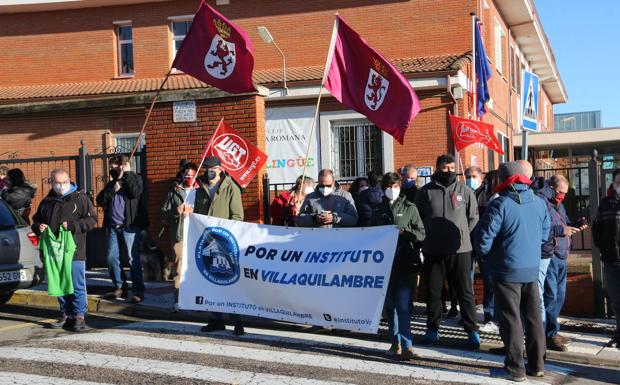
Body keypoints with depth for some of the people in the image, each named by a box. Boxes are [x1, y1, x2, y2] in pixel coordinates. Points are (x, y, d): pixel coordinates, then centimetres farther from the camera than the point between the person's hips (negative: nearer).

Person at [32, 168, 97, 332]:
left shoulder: (80, 198, 0)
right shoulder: (47, 202, 15)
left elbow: (92, 220, -5)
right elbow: (36, 221, 27)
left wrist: (71, 225, -15)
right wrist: (38, 227, 3)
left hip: (74, 250, -5)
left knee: (76, 285, -3)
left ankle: (79, 316, 4)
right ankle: (65, 314, 22)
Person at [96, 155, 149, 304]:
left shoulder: (135, 178, 4)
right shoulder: (111, 183, 18)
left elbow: (135, 192, -18)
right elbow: (100, 201, 5)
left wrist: (127, 173, -12)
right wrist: (114, 188, -7)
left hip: (129, 226, -6)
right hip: (112, 227, 6)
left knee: (133, 259, -5)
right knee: (112, 258, 7)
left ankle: (138, 291, 0)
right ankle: (119, 287, 20)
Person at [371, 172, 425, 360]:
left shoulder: (409, 208, 5)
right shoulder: (378, 210, 14)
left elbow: (421, 233, 2)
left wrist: (404, 231, -13)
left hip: (406, 265, -4)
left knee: (403, 305, -10)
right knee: (390, 305, 8)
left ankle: (406, 345, -10)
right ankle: (396, 342, 19)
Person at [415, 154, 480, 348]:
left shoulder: (464, 191, 3)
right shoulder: (425, 192, 3)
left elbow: (473, 217, 12)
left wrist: (461, 234, 7)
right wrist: (427, 236, 9)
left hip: (460, 250, -1)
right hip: (433, 251, 1)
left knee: (465, 292, 2)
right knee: (433, 292, 9)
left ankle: (472, 331, 9)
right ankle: (432, 329, 21)